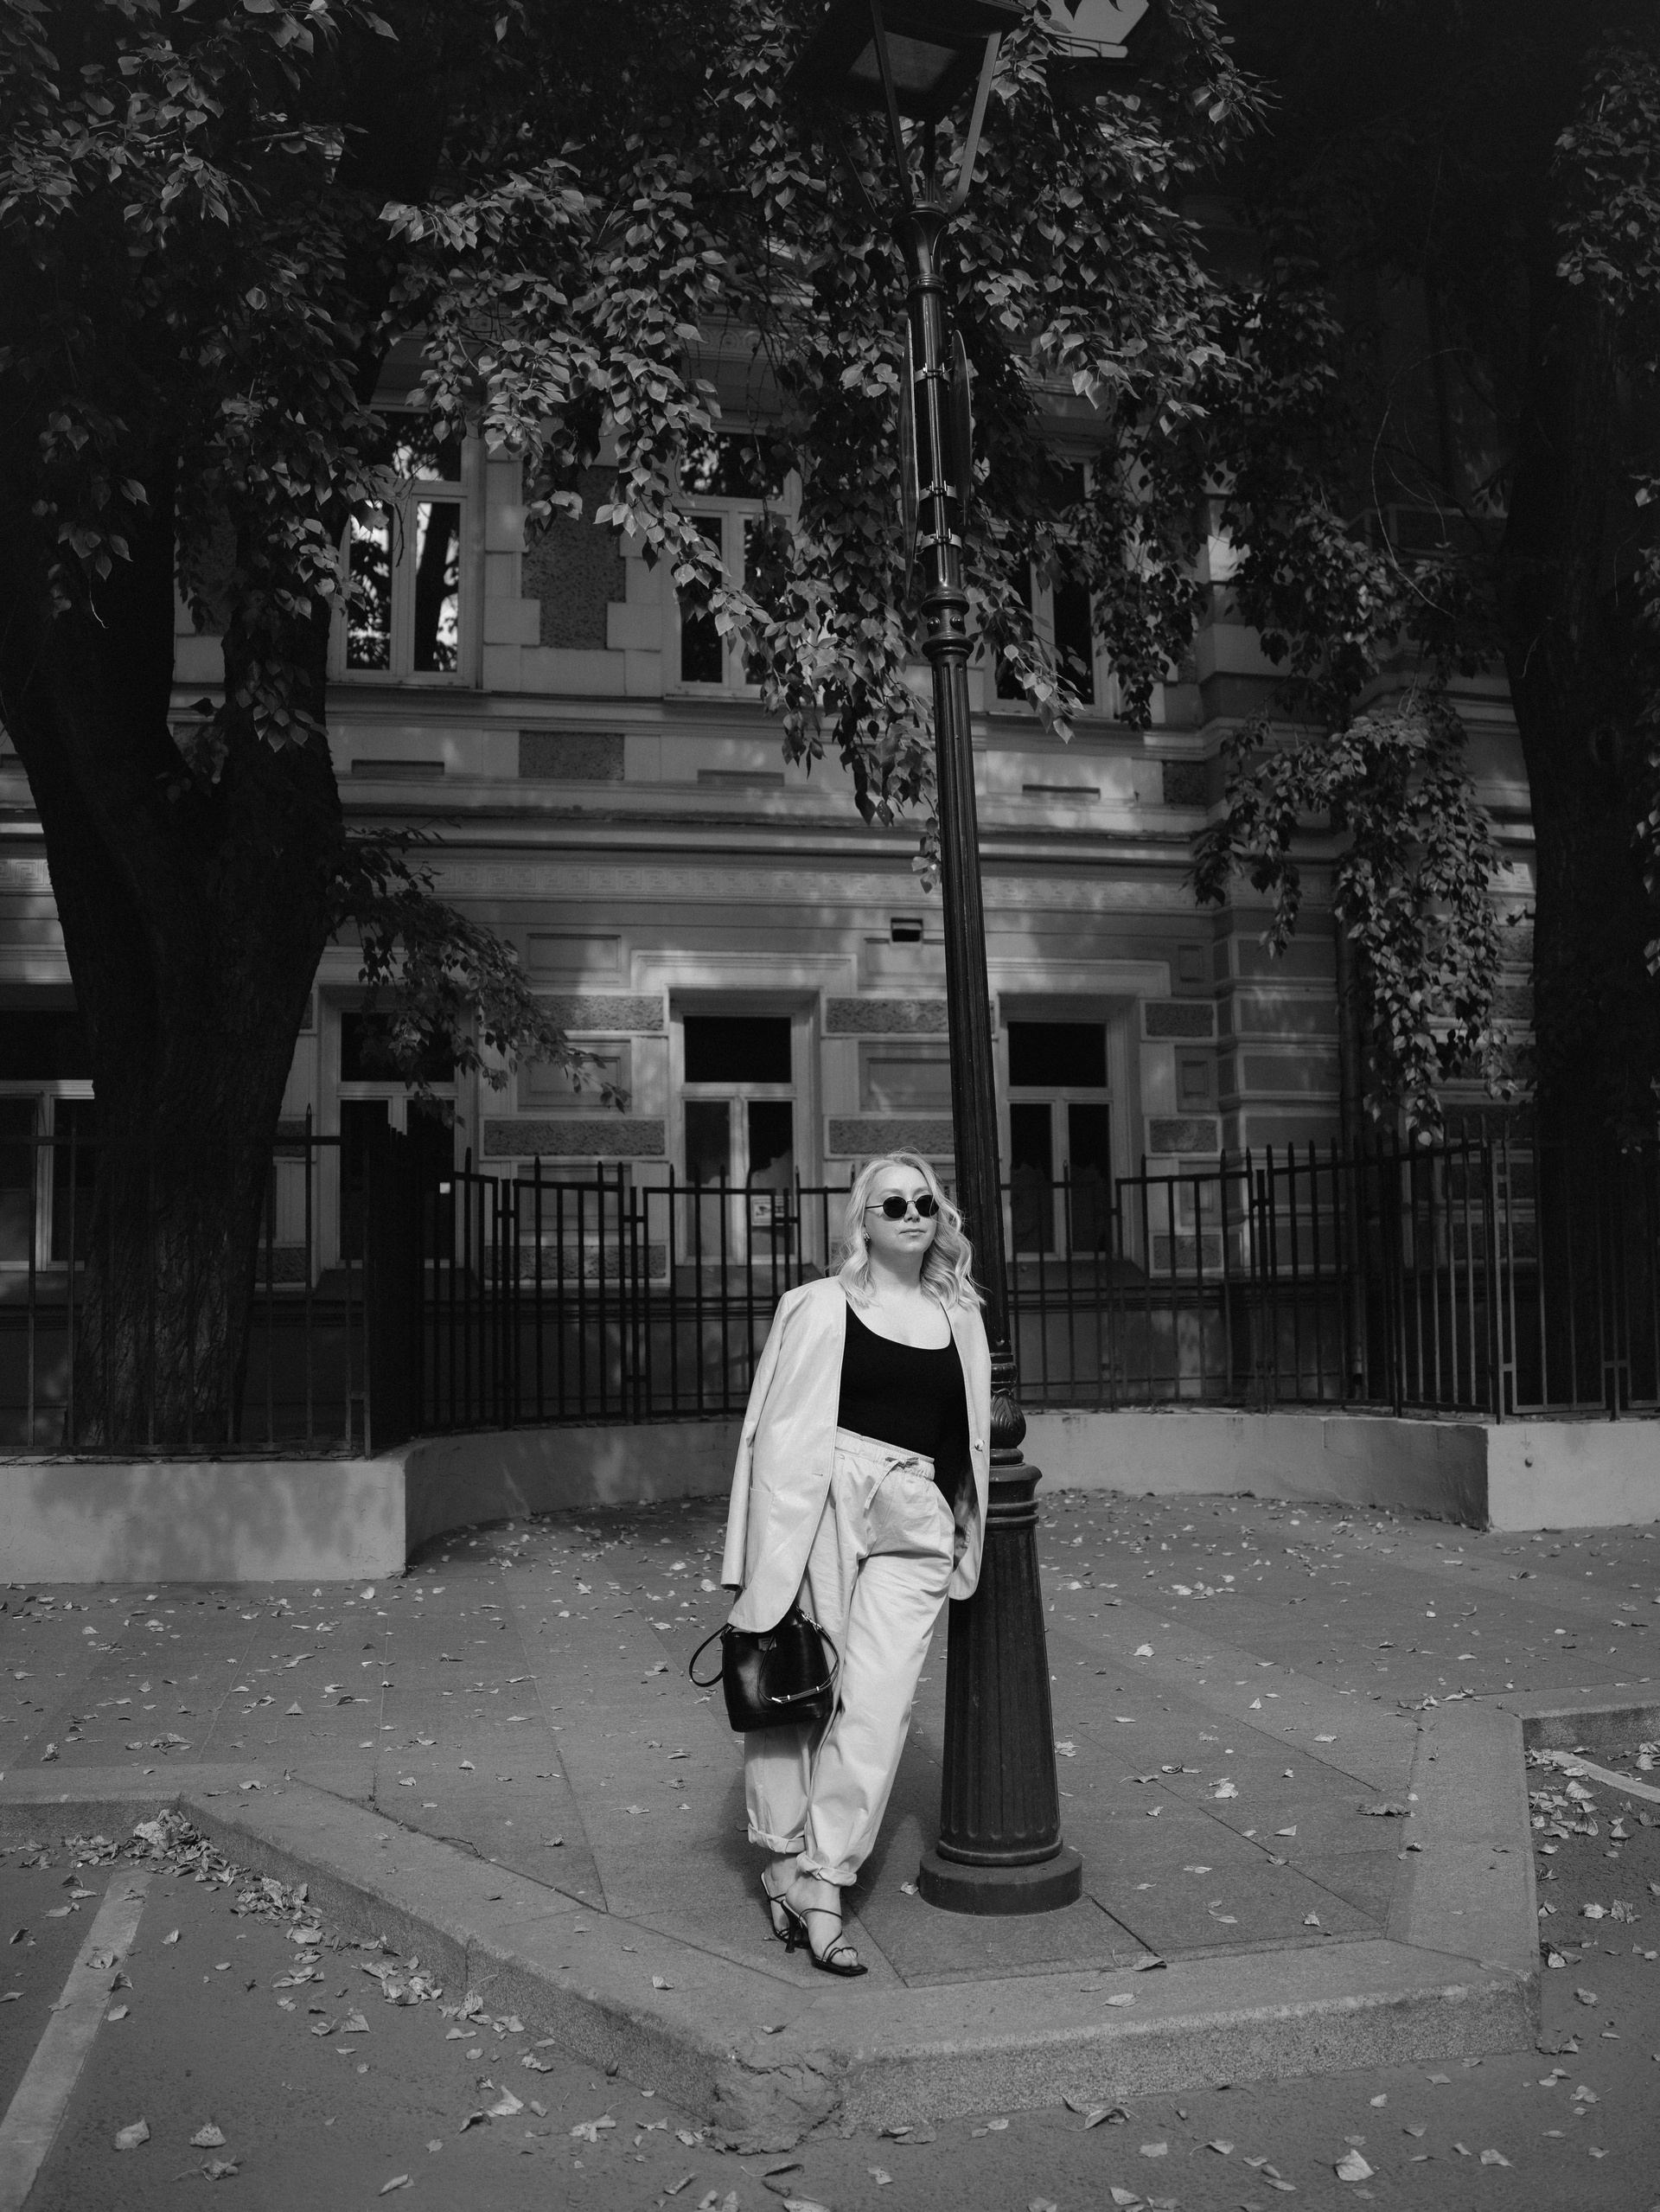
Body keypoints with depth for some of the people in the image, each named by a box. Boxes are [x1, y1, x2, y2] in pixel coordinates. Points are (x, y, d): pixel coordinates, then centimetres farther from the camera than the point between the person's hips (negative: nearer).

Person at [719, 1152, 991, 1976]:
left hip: (915, 1523, 3)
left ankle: (817, 1885, -1)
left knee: (878, 1701, -8)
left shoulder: (959, 1316, 15)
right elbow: (781, 1430, -2)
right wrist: (772, 1563, -8)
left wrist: (965, 1528, 22)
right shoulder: (820, 1307, 2)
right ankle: (785, 1859, 19)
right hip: (823, 1504, -3)